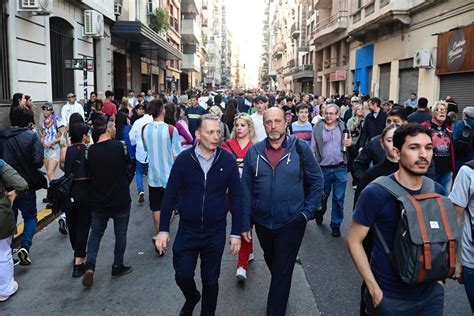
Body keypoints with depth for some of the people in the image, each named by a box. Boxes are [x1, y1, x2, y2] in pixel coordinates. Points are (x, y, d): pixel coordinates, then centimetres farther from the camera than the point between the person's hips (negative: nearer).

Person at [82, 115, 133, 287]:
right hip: (120, 200, -3)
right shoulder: (119, 146, -16)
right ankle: (118, 266, 24)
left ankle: (90, 266, 3)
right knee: (120, 234, 14)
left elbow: (90, 173, 4)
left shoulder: (91, 150, -6)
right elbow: (128, 162, -1)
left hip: (98, 201, 3)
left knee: (95, 233, 17)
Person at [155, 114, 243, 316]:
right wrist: (163, 230, -4)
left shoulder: (228, 161, -8)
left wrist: (236, 233, -3)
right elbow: (170, 195, -3)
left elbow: (236, 198, -3)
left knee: (211, 281, 12)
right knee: (183, 275, 8)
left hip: (215, 233, 0)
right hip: (187, 231, 0)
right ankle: (191, 298, 42)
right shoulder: (183, 159, -9)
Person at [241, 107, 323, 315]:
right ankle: (281, 295, 54)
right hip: (263, 222, 4)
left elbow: (316, 181, -1)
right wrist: (245, 224, -1)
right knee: (271, 262, 26)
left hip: (291, 222, -3)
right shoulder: (254, 152, -4)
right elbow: (247, 190, -1)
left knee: (282, 272, 3)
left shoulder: (300, 148, -9)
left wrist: (308, 211, -6)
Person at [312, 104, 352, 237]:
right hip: (323, 169, 0)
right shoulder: (317, 128, -1)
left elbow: (348, 144, 14)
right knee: (322, 196, 16)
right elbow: (313, 149, 0)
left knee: (339, 198, 5)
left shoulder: (343, 127, 3)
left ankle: (336, 225, 19)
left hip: (340, 169, 0)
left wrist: (350, 144, -9)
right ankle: (319, 214, 43)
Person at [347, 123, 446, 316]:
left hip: (431, 294, 5)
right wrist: (374, 290, -16)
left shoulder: (437, 191, -2)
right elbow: (354, 241, -14)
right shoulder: (376, 193, -18)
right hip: (389, 297, -4)